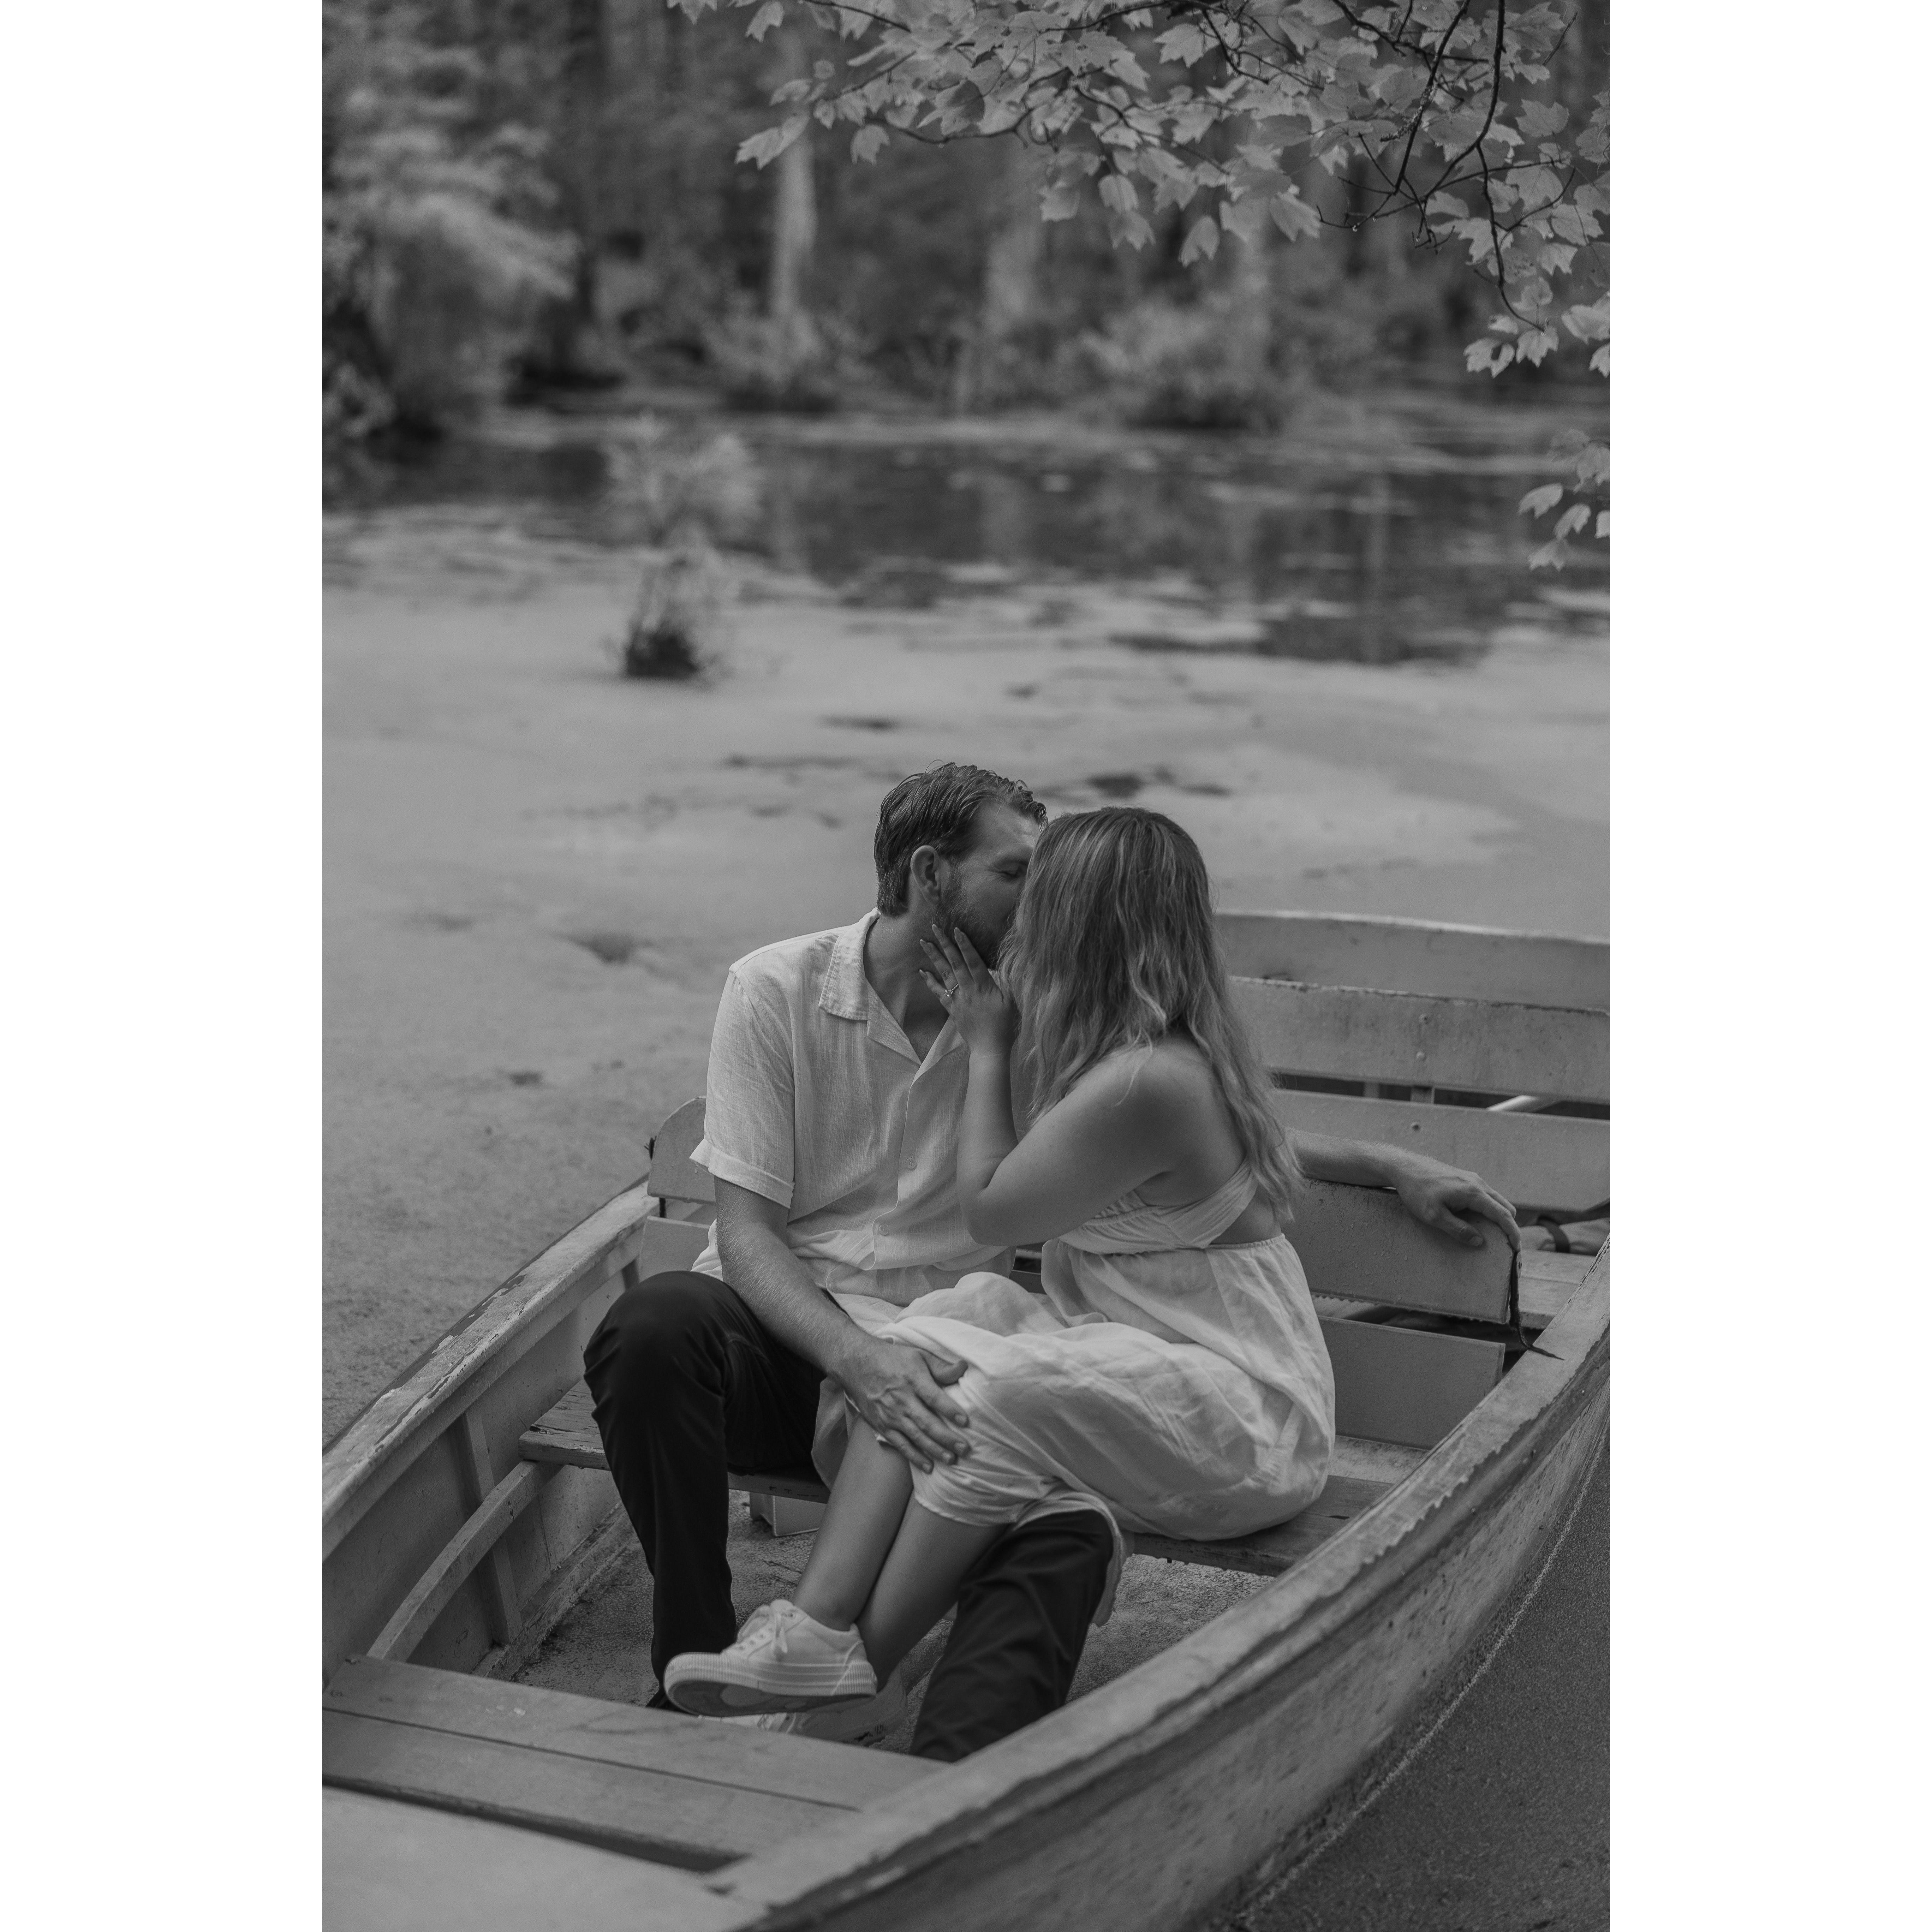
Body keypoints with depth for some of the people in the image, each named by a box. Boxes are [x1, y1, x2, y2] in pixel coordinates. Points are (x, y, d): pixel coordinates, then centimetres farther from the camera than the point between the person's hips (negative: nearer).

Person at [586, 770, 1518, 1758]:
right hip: (784, 1326, -1)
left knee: (1067, 1533, -29)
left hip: (929, 1355, 1)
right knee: (653, 1327, -35)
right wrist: (859, 1359, -25)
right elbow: (747, 1230, -7)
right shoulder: (777, 990, -1)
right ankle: (695, 1676, -21)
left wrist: (1392, 1167, 13)